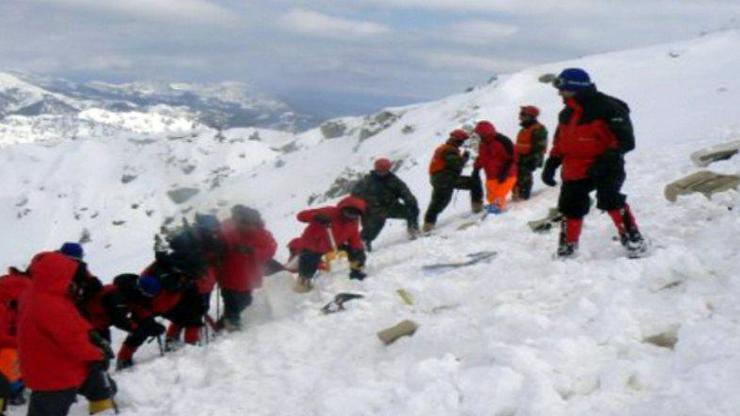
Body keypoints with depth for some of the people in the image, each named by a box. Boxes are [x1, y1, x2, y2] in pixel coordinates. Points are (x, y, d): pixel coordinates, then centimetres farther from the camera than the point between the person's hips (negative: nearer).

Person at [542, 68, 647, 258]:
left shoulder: (606, 107, -13)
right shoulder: (566, 114, 11)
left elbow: (625, 140, -16)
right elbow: (560, 143, 23)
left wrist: (606, 159, -26)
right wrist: (551, 165, 13)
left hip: (605, 169, -7)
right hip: (575, 171, 7)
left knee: (610, 200, -27)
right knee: (570, 209, 10)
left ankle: (633, 240, -19)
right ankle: (566, 249, 25)